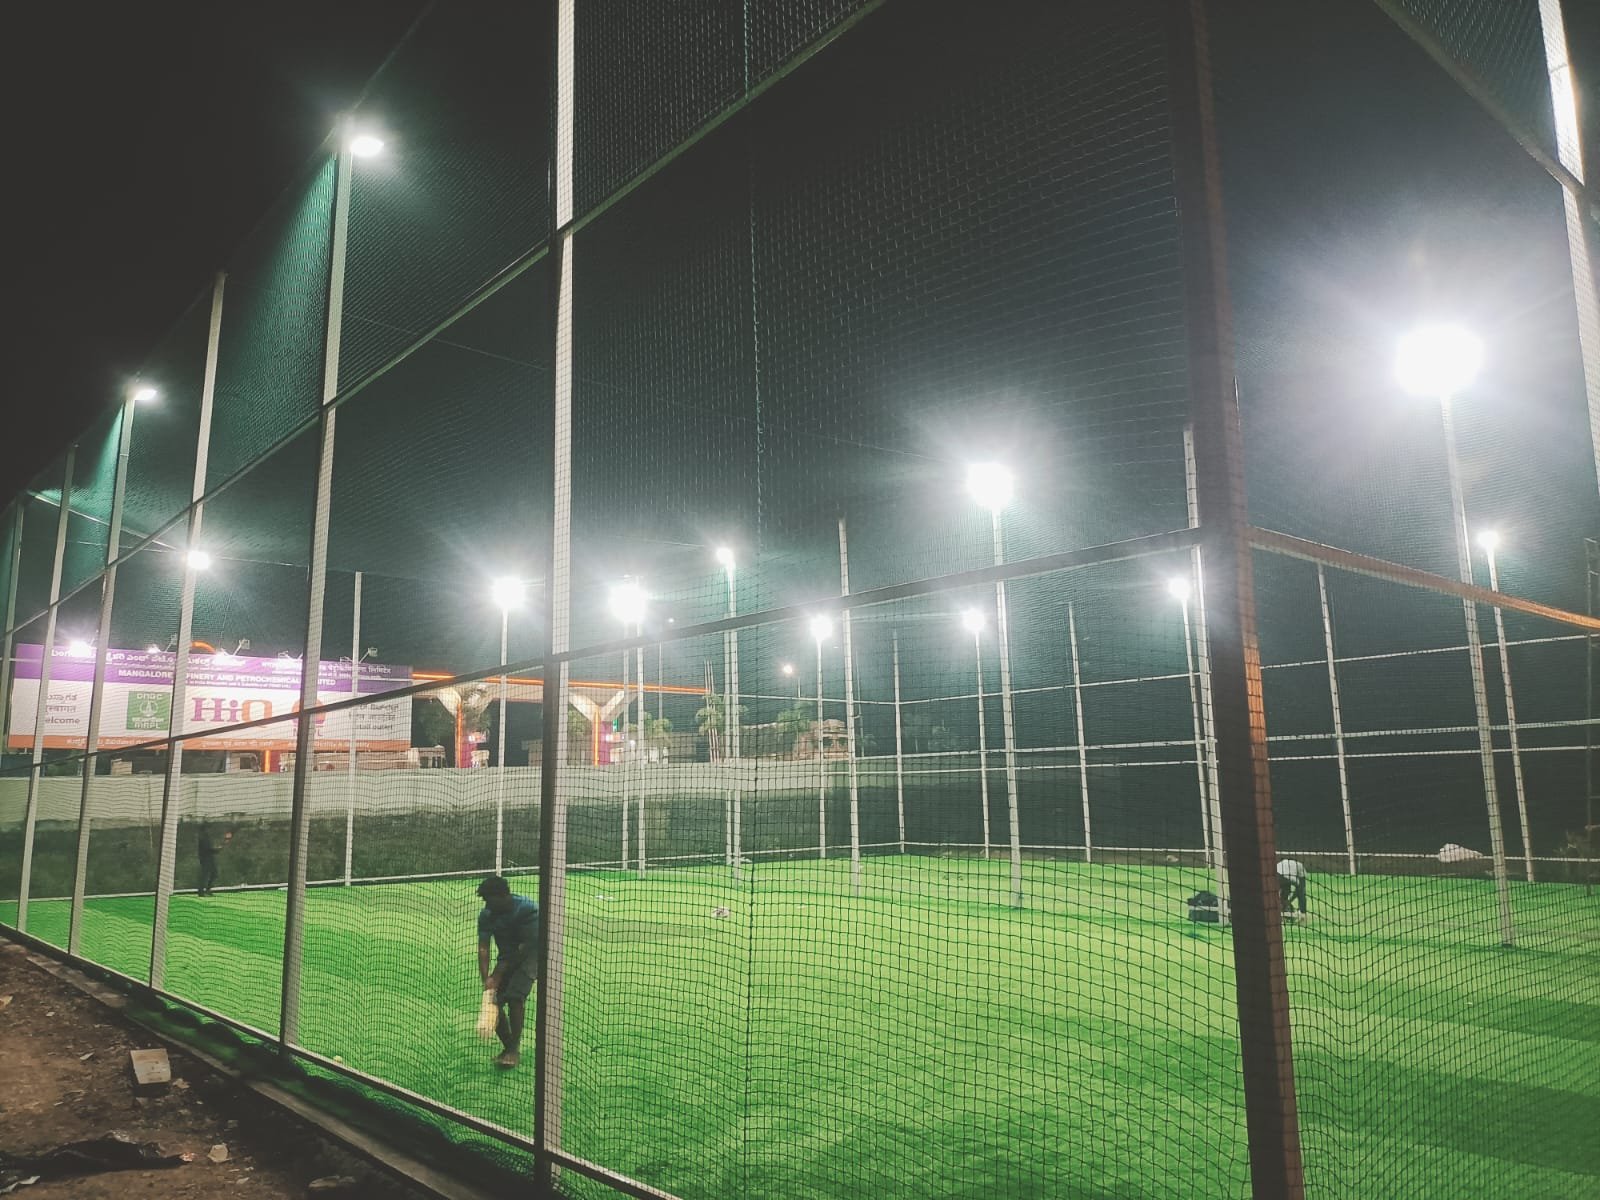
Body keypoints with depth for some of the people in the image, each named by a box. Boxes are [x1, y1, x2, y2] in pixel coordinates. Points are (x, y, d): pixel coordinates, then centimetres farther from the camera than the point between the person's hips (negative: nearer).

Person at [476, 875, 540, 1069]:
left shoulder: (527, 909, -27)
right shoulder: (486, 915, -12)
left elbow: (525, 947, -25)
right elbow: (483, 949, -14)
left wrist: (498, 975, -25)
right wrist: (486, 980, -28)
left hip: (531, 954, -5)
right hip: (507, 957, 5)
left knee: (514, 995, -23)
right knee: (493, 1000, -6)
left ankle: (515, 1049, -8)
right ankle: (507, 1047, 15)